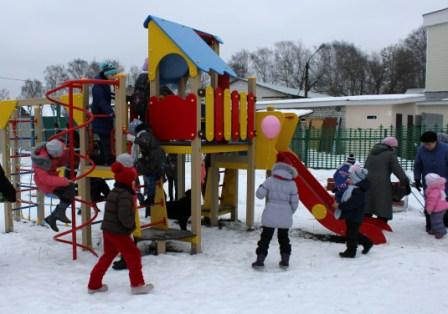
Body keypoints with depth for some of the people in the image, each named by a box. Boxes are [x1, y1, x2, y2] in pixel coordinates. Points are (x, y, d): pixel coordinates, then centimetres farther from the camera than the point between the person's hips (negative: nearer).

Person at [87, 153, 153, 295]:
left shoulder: (114, 192, 12)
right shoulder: (125, 195, -19)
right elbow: (125, 216, -26)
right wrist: (131, 225, -7)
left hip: (107, 229, 9)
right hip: (118, 232, -9)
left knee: (107, 256, 20)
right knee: (133, 255, 3)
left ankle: (94, 284, 25)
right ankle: (137, 284, 10)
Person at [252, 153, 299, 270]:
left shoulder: (270, 181, -9)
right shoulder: (292, 184, -4)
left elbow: (259, 194, -7)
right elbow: (294, 202, 0)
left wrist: (261, 187, 14)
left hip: (270, 215, -2)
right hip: (285, 217, 2)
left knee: (265, 238, 8)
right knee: (284, 238, 18)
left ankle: (260, 260, 8)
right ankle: (285, 260, 22)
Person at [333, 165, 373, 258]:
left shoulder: (358, 192, -26)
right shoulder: (352, 187, 6)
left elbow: (351, 204, -30)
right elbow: (346, 199, 19)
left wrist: (339, 205, -25)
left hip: (354, 217, -10)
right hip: (351, 216, 10)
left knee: (351, 234, 2)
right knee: (354, 233, 22)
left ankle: (351, 251, 15)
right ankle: (367, 243, 35)